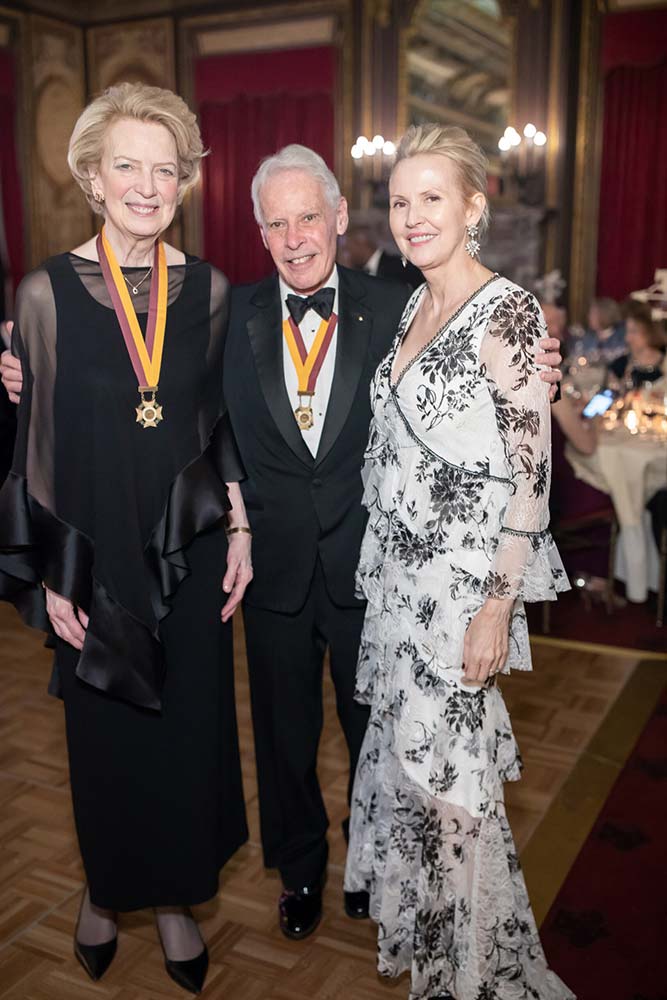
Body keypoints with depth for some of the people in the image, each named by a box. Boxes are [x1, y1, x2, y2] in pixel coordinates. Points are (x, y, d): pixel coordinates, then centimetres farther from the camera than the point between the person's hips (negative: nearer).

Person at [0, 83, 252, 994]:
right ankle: (106, 891, 40)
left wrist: (240, 526, 3)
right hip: (96, 557, -2)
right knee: (106, 737, 13)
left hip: (189, 555, 2)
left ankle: (176, 895, 35)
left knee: (190, 728, 12)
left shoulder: (208, 290, 0)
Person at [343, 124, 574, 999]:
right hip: (396, 569, 8)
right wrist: (380, 559, 16)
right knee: (400, 749, 18)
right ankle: (418, 921, 42)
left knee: (444, 767, 2)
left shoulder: (509, 312, -14)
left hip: (461, 581, -7)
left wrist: (498, 606, -19)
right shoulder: (415, 306, 10)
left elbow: (531, 469, -17)